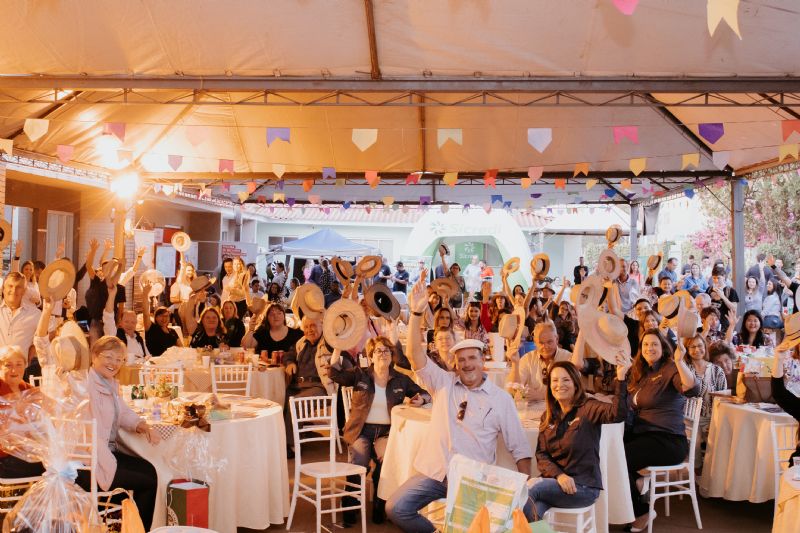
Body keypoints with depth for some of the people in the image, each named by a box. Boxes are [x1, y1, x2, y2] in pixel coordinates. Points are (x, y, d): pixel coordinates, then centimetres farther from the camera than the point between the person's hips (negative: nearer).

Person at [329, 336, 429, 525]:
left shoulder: (401, 380, 9)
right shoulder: (359, 375, 5)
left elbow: (423, 393, 18)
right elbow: (336, 374, -10)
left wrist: (421, 399, -5)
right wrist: (337, 348, -20)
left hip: (387, 431, 1)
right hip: (361, 430, -1)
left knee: (386, 460, -27)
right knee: (358, 464, -25)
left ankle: (379, 508, -5)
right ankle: (350, 509, -1)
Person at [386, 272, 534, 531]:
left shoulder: (501, 398, 5)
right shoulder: (443, 383, 8)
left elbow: (519, 448, 6)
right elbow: (415, 355, -7)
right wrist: (416, 312, -20)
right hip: (433, 473, 2)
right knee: (395, 508, -16)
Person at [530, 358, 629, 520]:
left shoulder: (588, 408, -4)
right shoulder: (548, 416, 13)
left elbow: (617, 413, -24)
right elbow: (541, 454, 7)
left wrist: (621, 378, -37)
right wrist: (559, 475, -13)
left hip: (583, 485, -3)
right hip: (554, 481, 3)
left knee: (530, 492, -26)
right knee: (537, 505, -31)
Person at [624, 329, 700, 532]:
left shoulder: (670, 369, -6)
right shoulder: (641, 372, 18)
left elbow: (693, 389, -27)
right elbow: (629, 406, 23)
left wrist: (680, 361, -37)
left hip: (668, 441, -7)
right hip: (642, 435, 7)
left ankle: (641, 512, -1)